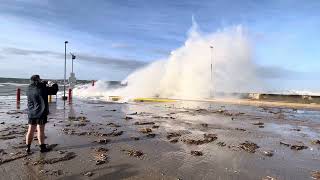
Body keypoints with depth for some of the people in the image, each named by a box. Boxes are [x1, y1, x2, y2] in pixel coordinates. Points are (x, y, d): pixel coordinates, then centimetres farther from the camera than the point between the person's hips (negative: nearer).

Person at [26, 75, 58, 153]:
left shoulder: (29, 89, 3)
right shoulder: (42, 88, -14)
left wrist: (43, 84, 20)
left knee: (30, 130, 13)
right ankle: (42, 147, 12)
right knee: (40, 130, 1)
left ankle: (28, 147, 21)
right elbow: (54, 90, -6)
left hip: (31, 113, 5)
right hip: (41, 113, -5)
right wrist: (55, 85, 13)